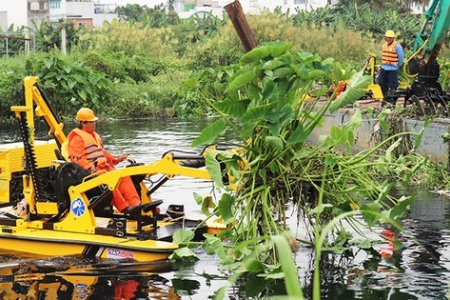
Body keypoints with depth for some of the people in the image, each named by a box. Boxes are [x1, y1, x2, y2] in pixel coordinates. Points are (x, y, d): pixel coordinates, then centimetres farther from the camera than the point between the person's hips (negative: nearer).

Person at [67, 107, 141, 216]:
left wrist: (115, 159, 19)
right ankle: (124, 208, -36)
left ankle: (135, 204, -20)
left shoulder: (94, 135, 26)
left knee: (124, 176, -12)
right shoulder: (77, 138, -4)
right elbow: (77, 159, -14)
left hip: (104, 166, 9)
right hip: (92, 170, -9)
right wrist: (89, 166, -30)